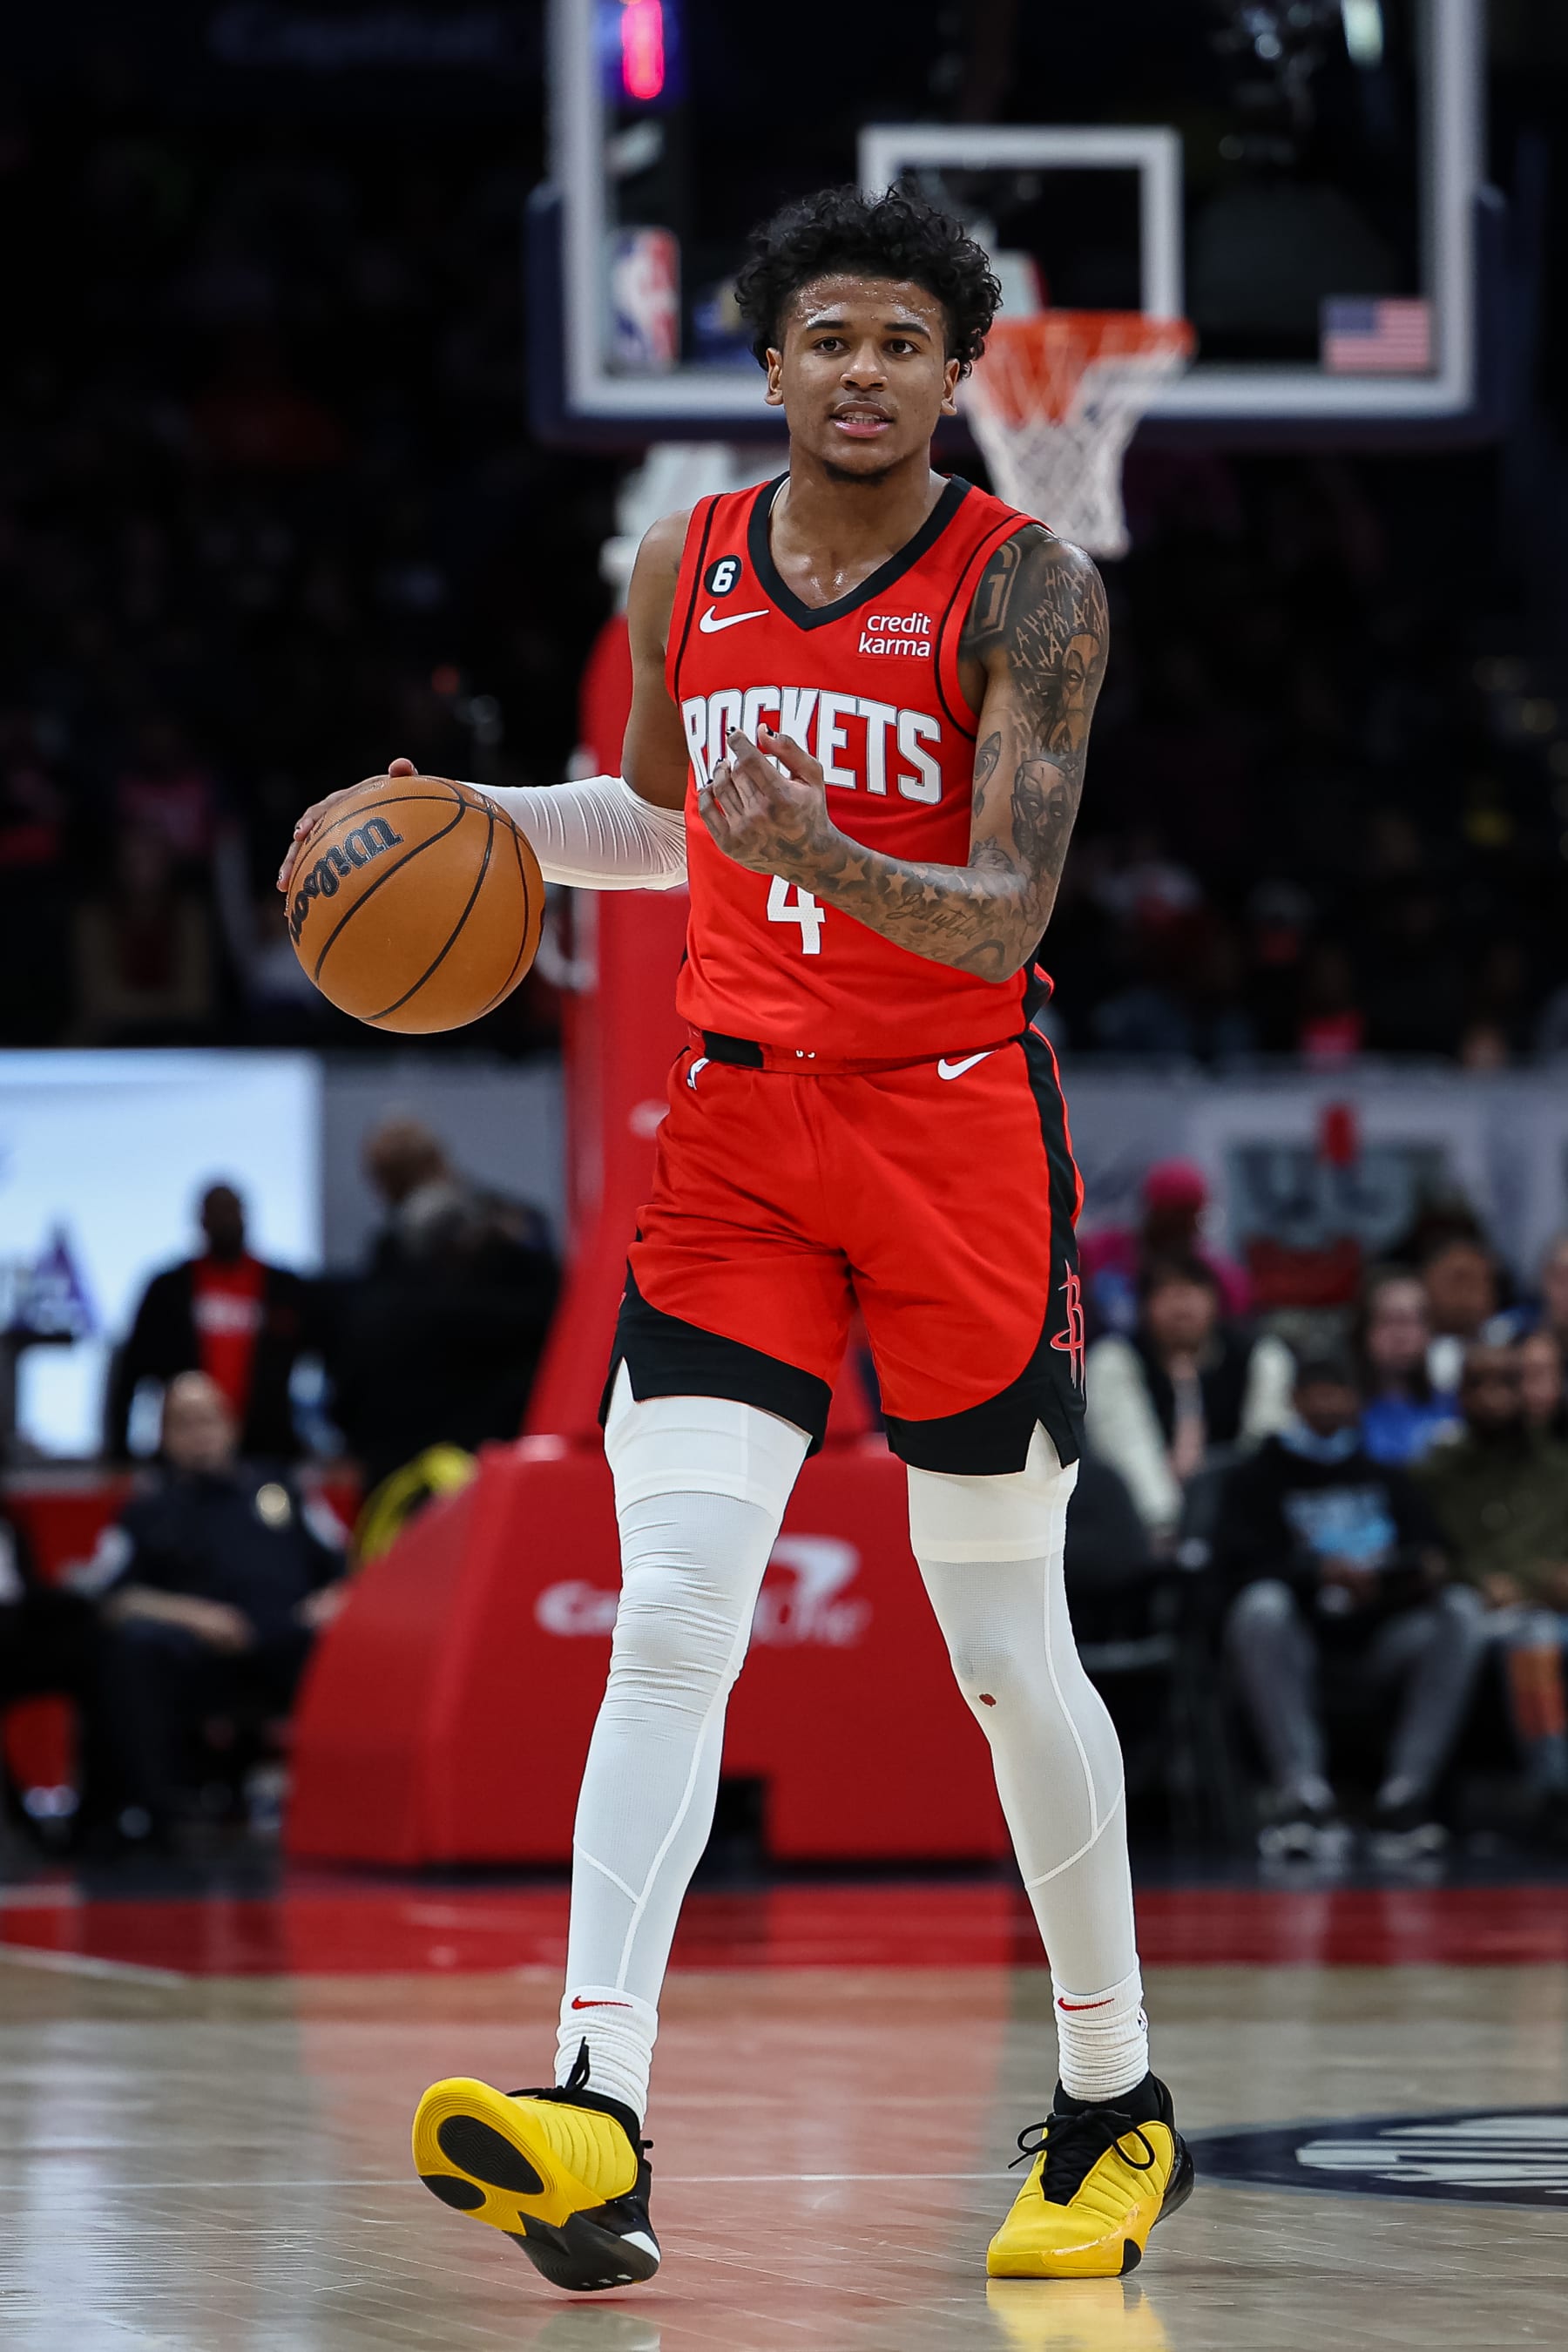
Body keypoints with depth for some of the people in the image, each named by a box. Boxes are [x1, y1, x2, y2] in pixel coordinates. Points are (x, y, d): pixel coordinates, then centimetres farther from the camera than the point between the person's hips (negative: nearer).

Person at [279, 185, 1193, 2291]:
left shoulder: (1023, 589, -11)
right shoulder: (688, 573, 5)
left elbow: (1005, 915, -19)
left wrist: (824, 857, -37)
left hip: (959, 1128, -4)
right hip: (740, 1115, 4)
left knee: (1009, 1649, 5)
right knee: (670, 1617, -12)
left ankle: (1117, 2110, 24)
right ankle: (595, 2131, -22)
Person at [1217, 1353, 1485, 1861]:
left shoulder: (1388, 1481, 24)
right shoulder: (1259, 1480, 13)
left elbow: (1430, 1553, 12)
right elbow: (1236, 1565, -5)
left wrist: (1427, 1572, -14)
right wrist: (1321, 1572, -21)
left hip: (1378, 1643, 3)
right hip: (1301, 1644, -2)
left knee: (1460, 1611, -25)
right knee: (1261, 1606, -34)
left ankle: (1405, 1796, -34)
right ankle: (1302, 1793, -41)